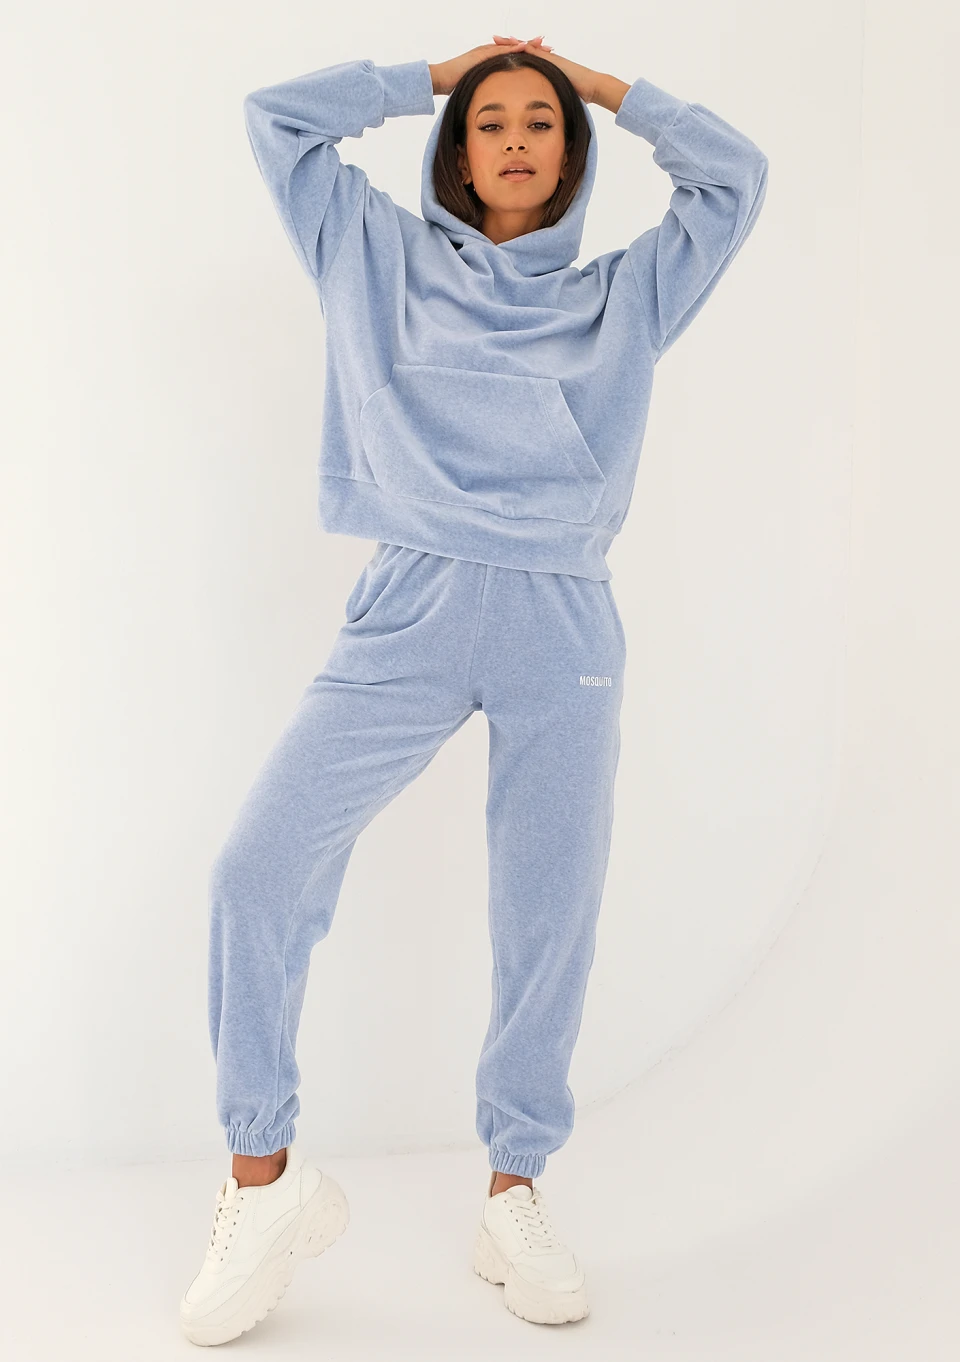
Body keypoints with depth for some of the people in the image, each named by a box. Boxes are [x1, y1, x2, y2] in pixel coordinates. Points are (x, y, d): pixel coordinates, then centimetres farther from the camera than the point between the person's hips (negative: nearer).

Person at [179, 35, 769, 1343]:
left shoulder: (624, 295, 20)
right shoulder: (384, 262, 19)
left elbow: (735, 173, 22)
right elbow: (278, 116, 22)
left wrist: (606, 85, 27)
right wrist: (433, 74, 26)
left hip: (566, 628, 1)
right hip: (409, 610, 0)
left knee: (549, 919, 1)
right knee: (259, 867, -13)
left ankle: (515, 1195, 18)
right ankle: (263, 1177, 4)